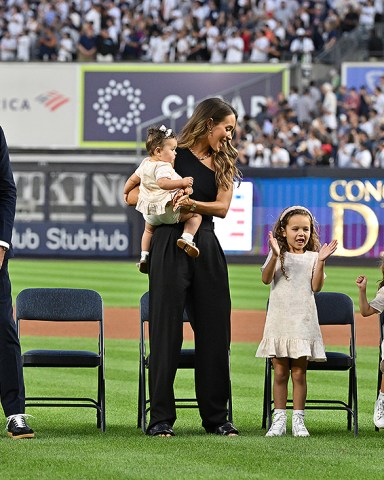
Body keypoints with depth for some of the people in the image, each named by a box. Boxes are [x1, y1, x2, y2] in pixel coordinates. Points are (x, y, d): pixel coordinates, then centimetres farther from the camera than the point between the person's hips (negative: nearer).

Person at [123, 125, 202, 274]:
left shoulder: (145, 163, 8)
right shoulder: (163, 167, -20)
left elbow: (132, 180, 20)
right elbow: (163, 183, -39)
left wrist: (126, 193, 35)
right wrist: (182, 182, -38)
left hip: (149, 212, 8)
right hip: (168, 210, -8)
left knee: (149, 230, 35)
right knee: (195, 215, -1)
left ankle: (144, 257, 32)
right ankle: (186, 238, -21)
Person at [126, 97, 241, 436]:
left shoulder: (223, 164, 14)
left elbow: (222, 207, -1)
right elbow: (133, 196, 3)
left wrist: (192, 203, -19)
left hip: (207, 247, 5)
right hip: (170, 245, -5)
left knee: (214, 330, 4)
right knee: (166, 329, -5)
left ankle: (217, 416, 12)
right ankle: (161, 418, -2)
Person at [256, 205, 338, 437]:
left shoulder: (313, 257, 7)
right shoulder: (278, 255, 5)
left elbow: (316, 287, -4)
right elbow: (266, 279, -10)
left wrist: (321, 261, -15)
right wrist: (275, 255, -24)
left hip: (304, 321, 0)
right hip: (279, 320, 0)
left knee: (299, 373, 0)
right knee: (280, 372, 1)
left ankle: (298, 421, 5)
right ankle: (279, 421, 6)